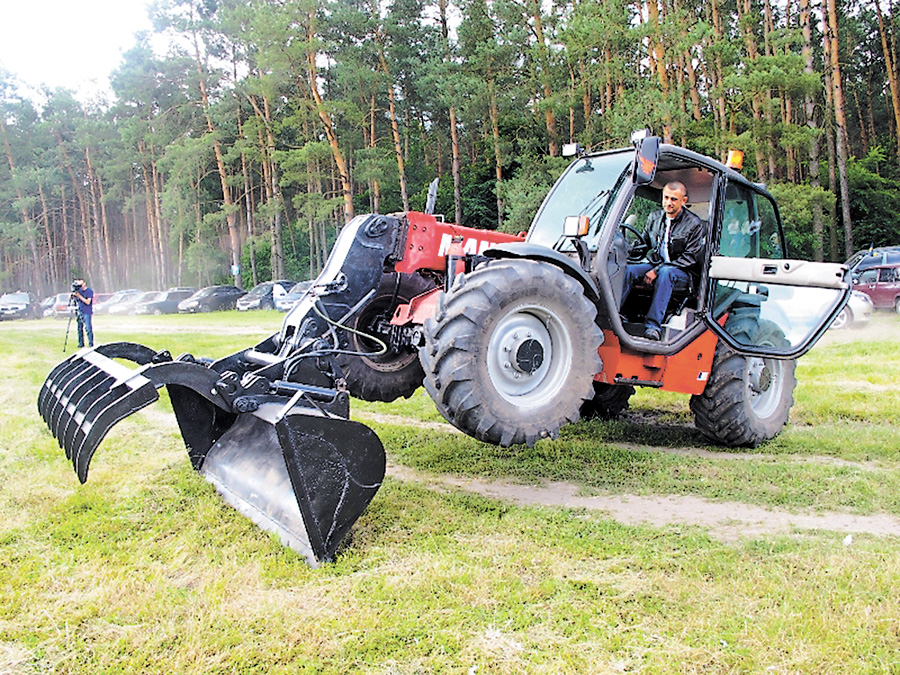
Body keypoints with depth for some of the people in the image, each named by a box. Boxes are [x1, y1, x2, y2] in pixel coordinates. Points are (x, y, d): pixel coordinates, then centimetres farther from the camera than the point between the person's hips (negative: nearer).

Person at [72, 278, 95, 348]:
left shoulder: (90, 291, -7)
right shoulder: (79, 290, 10)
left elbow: (88, 302, -14)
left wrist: (79, 296, -19)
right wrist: (73, 294, -6)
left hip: (87, 313, -6)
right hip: (79, 312, 6)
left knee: (88, 329, -8)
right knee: (80, 328, 6)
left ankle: (91, 344, -4)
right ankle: (81, 344, 13)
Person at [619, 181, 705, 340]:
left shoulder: (694, 224, -6)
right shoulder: (654, 217, 10)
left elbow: (690, 257, -12)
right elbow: (644, 242, 21)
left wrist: (657, 271, -20)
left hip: (682, 272, -4)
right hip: (655, 263, 5)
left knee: (665, 273, -39)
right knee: (629, 270, -25)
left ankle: (653, 324, -46)